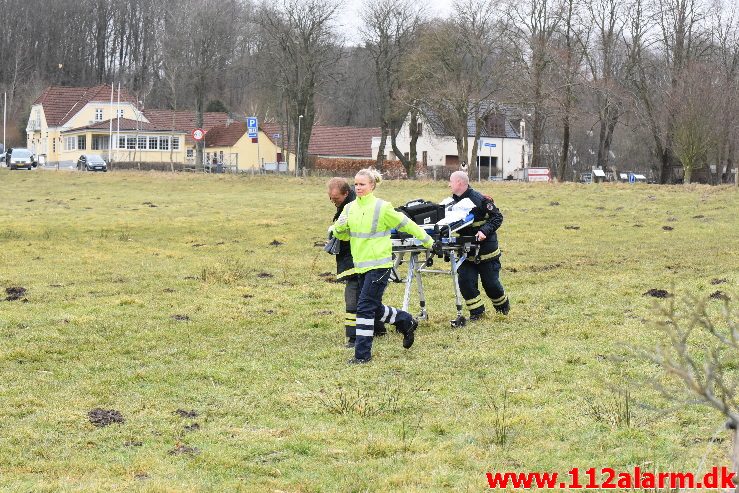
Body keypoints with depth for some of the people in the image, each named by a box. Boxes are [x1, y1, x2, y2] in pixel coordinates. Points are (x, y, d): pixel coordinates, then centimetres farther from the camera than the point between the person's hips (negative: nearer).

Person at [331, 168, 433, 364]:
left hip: (379, 265, -7)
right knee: (374, 308, 17)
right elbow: (342, 235, 10)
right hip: (361, 266, 7)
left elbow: (405, 224, -1)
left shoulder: (382, 207, -10)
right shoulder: (350, 208, 6)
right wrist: (339, 227, -15)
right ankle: (407, 323, 41)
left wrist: (427, 241, 7)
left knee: (365, 307, -11)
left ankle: (363, 354, -5)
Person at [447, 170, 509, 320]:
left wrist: (485, 231, -27)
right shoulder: (453, 201, 3)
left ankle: (502, 305, 32)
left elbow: (497, 217, -13)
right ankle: (477, 311, 8)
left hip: (486, 248, -5)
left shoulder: (480, 199, -17)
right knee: (465, 281, -6)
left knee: (490, 282, 4)